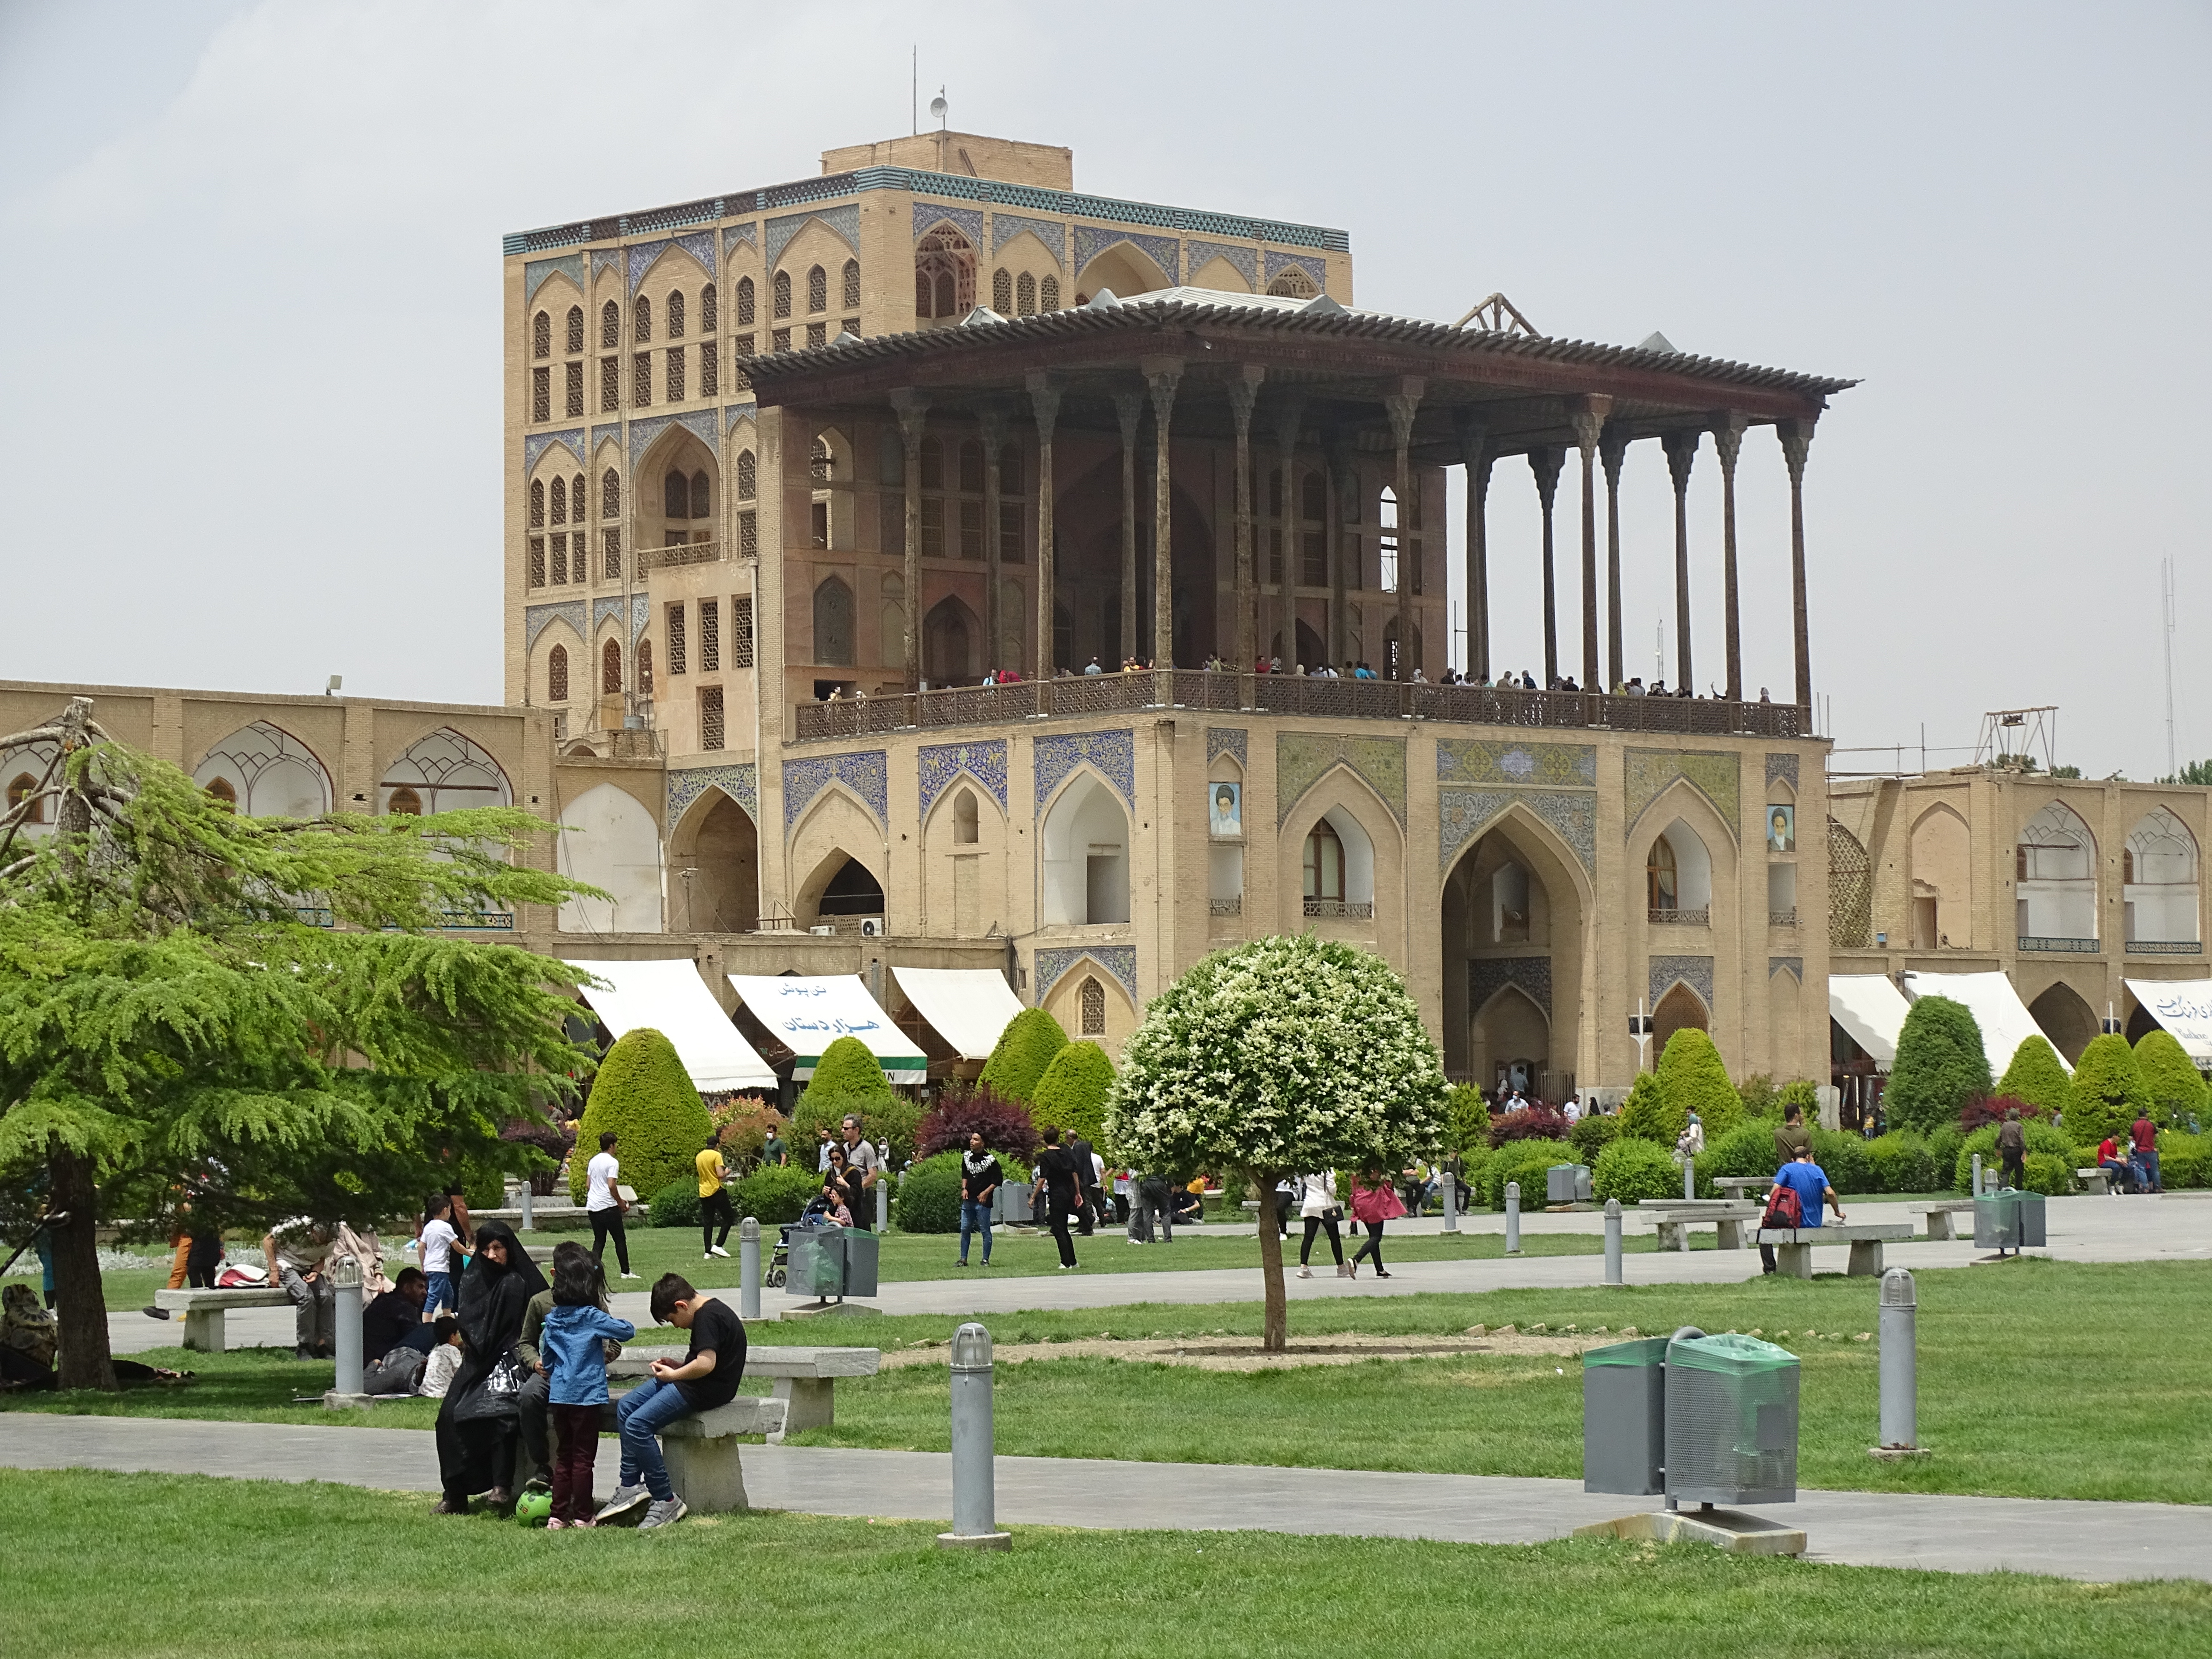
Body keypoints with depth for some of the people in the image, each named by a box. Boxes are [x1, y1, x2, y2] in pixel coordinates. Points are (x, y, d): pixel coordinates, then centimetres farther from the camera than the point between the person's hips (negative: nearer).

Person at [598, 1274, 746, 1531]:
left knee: (638, 1424, -19)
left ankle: (666, 1502, -15)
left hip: (710, 1390, -12)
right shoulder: (710, 1311, 15)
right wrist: (673, 1367, 8)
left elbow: (706, 1364, -28)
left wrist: (673, 1375, -13)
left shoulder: (708, 1317, -18)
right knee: (625, 1408, 10)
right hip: (690, 1384, 12)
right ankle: (630, 1486, 7)